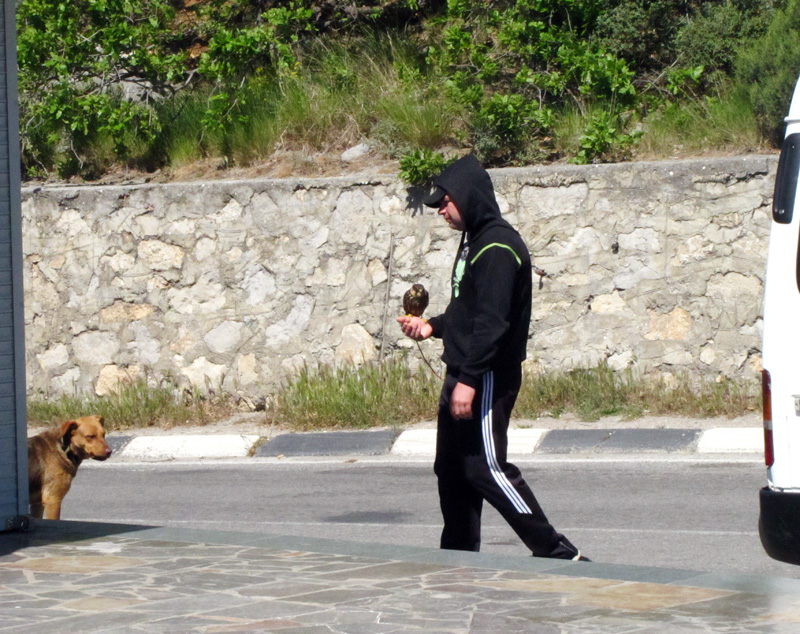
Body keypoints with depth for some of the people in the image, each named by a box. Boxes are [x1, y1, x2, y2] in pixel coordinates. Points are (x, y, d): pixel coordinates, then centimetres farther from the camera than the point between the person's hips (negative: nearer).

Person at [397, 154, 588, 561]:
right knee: (451, 468, 12)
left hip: (488, 378, -10)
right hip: (465, 375, 10)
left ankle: (556, 551, -10)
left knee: (486, 468, -12)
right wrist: (433, 327, 15)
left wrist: (468, 380, -26)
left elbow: (492, 322, -23)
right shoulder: (474, 241, 16)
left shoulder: (497, 247, -16)